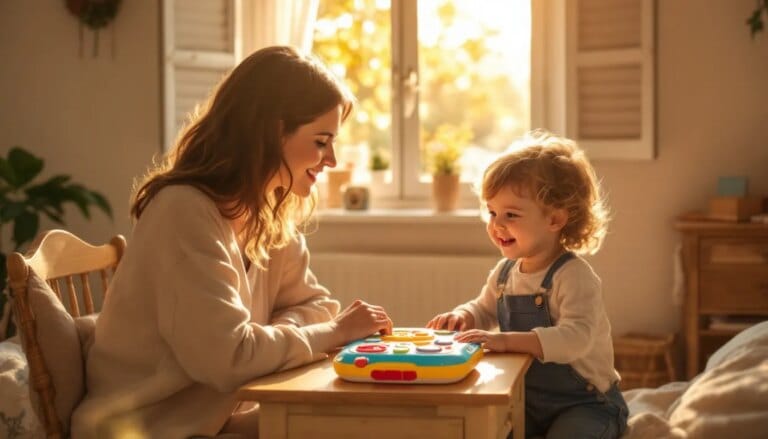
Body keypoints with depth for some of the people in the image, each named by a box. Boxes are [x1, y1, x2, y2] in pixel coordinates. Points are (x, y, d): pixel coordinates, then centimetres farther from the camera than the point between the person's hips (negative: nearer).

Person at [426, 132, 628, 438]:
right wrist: (463, 315, -4)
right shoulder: (504, 272, 1)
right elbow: (485, 309, 21)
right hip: (529, 401, 7)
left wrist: (506, 340, -46)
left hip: (586, 404, -7)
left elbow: (577, 337, -39)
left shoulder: (574, 276, -24)